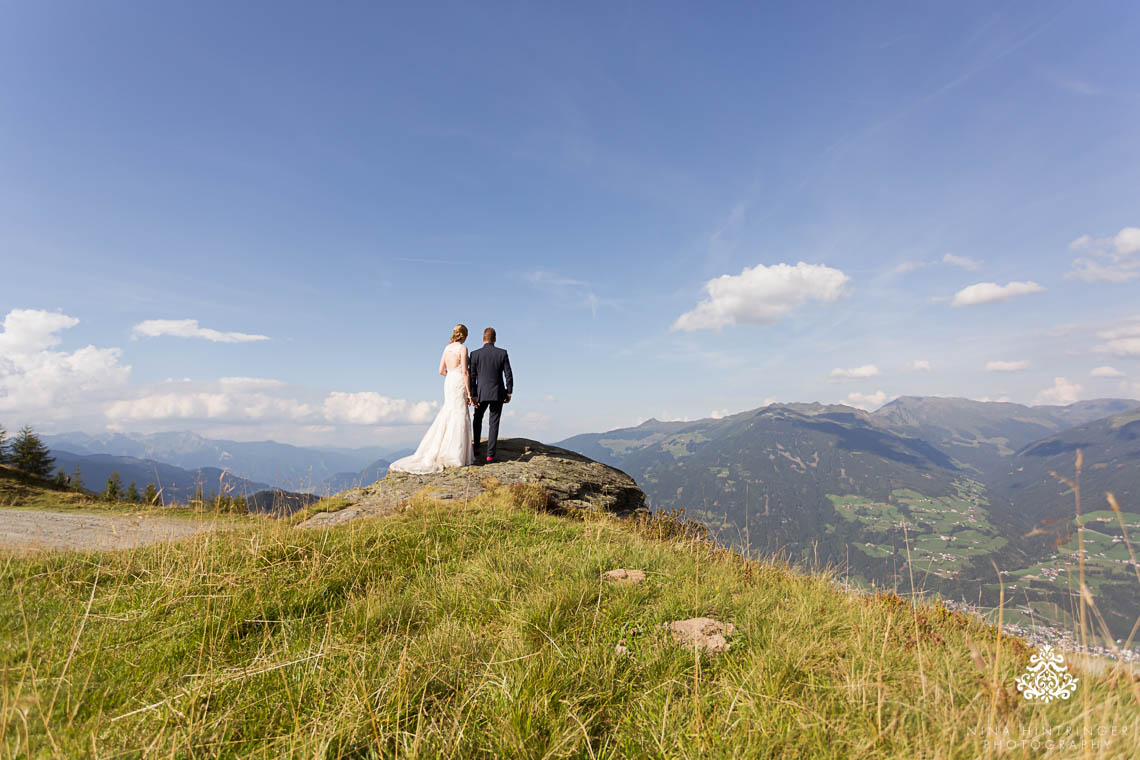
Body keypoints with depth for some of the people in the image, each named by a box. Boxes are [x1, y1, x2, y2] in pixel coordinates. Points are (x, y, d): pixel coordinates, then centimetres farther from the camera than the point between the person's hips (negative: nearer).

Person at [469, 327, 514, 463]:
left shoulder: (475, 354, -4)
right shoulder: (502, 353, -4)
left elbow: (472, 376, -5)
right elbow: (508, 375, -5)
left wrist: (473, 395, -2)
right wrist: (509, 392, 4)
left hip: (481, 393, 0)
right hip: (498, 394, 0)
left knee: (478, 419, 23)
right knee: (493, 423, 5)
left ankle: (476, 448, 19)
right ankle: (490, 454, 2)